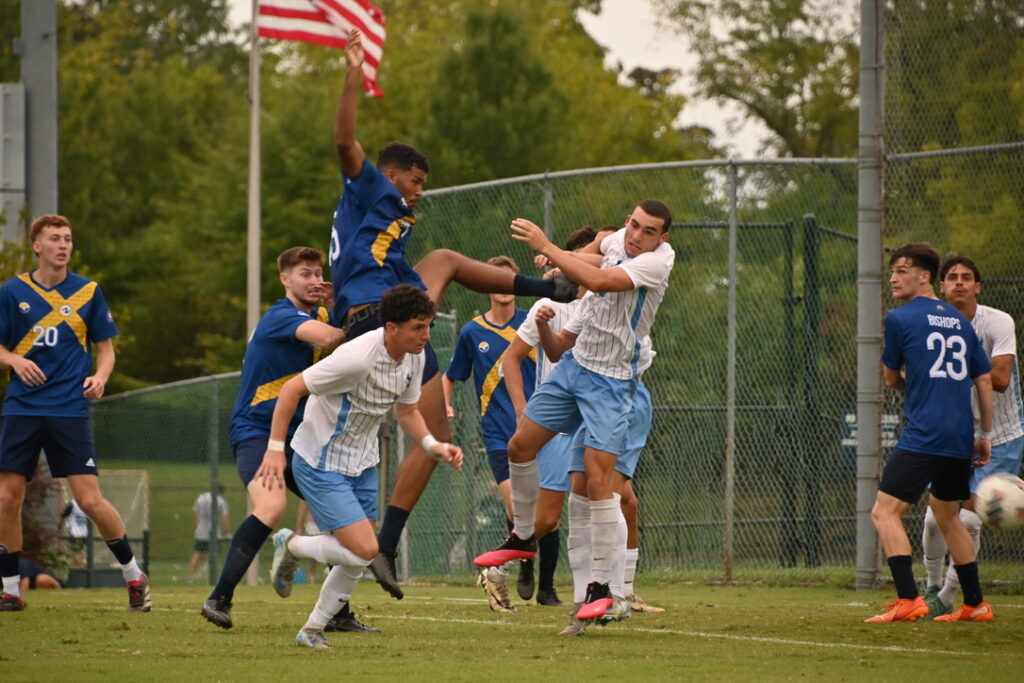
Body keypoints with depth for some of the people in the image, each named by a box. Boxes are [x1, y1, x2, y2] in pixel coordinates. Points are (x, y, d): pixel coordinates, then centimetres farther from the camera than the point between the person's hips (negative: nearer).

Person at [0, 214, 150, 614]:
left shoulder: (88, 292, 4)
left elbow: (106, 347, 10)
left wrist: (100, 376, -10)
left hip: (70, 411, -2)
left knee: (90, 500, -8)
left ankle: (134, 576, 10)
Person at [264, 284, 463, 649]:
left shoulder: (415, 357, -4)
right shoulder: (358, 357, -29)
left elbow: (407, 412, 11)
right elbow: (292, 389, -22)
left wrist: (434, 445, -7)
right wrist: (275, 451, -24)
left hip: (362, 464, 8)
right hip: (321, 464, -8)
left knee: (357, 559, 9)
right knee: (364, 549, -16)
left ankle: (313, 628, 26)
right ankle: (291, 545, 9)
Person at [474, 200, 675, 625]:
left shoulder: (657, 260, -21)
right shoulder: (619, 241, 2)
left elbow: (599, 280, -35)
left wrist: (547, 248, -29)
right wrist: (566, 261, 11)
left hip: (610, 382, -8)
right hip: (576, 362, 8)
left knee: (599, 480, -15)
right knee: (520, 446, 13)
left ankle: (601, 585, -7)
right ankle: (523, 537, 34)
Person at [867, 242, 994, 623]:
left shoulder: (899, 319, -3)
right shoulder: (960, 322, 15)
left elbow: (891, 379, 8)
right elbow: (984, 380, 18)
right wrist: (986, 434, 23)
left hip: (923, 435, -8)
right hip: (960, 440, 8)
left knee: (885, 512, -9)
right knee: (947, 517, 22)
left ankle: (908, 601, -23)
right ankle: (975, 604, 23)